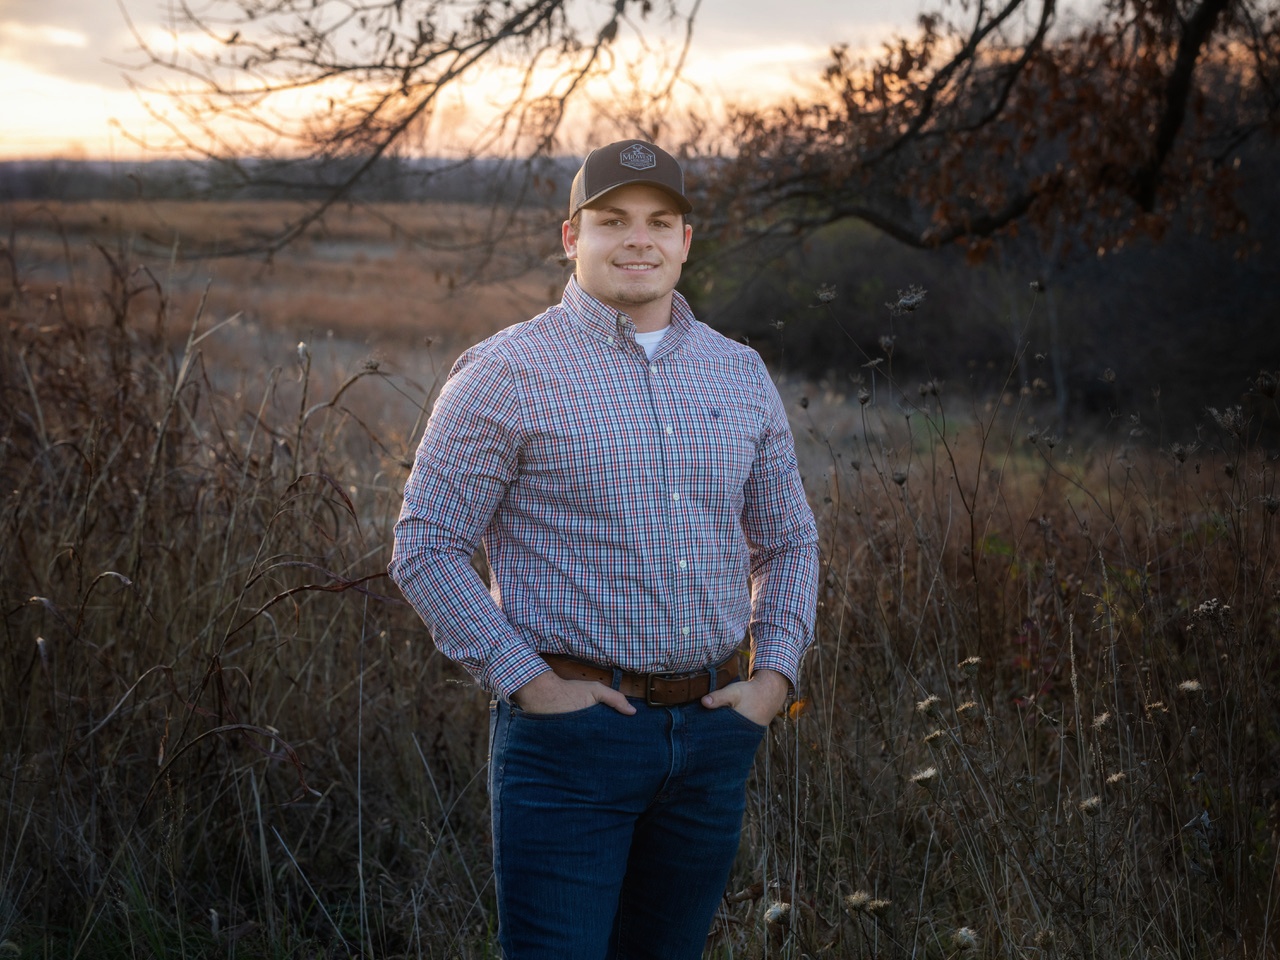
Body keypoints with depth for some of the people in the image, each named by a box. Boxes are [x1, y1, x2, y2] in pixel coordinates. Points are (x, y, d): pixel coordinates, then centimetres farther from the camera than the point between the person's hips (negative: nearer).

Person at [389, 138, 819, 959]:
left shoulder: (740, 375, 10)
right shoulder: (507, 374, -6)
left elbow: (789, 542, 19)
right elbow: (424, 548, -7)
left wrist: (775, 674, 5)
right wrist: (528, 682, -13)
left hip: (711, 736, 5)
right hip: (571, 734, -5)